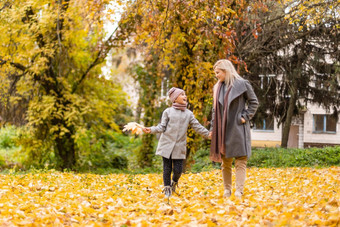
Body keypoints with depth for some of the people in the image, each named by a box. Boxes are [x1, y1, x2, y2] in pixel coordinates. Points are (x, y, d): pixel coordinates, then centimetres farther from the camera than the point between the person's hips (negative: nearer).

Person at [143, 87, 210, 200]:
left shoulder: (189, 114, 9)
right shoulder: (168, 112, 3)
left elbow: (197, 127, 10)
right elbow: (162, 127, 1)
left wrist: (208, 134, 3)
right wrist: (151, 130, -13)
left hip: (180, 146, 2)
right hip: (167, 144, -1)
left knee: (178, 170, 0)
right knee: (167, 168, 2)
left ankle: (174, 183, 31)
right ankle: (167, 189, 16)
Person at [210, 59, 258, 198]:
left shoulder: (242, 84, -3)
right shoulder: (217, 87, 13)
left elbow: (254, 102, 2)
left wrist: (245, 117, -8)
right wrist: (212, 129, 11)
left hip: (238, 129, -5)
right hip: (222, 129, 5)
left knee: (240, 161, -6)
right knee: (225, 162, 8)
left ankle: (239, 191, -8)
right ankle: (227, 190, 16)